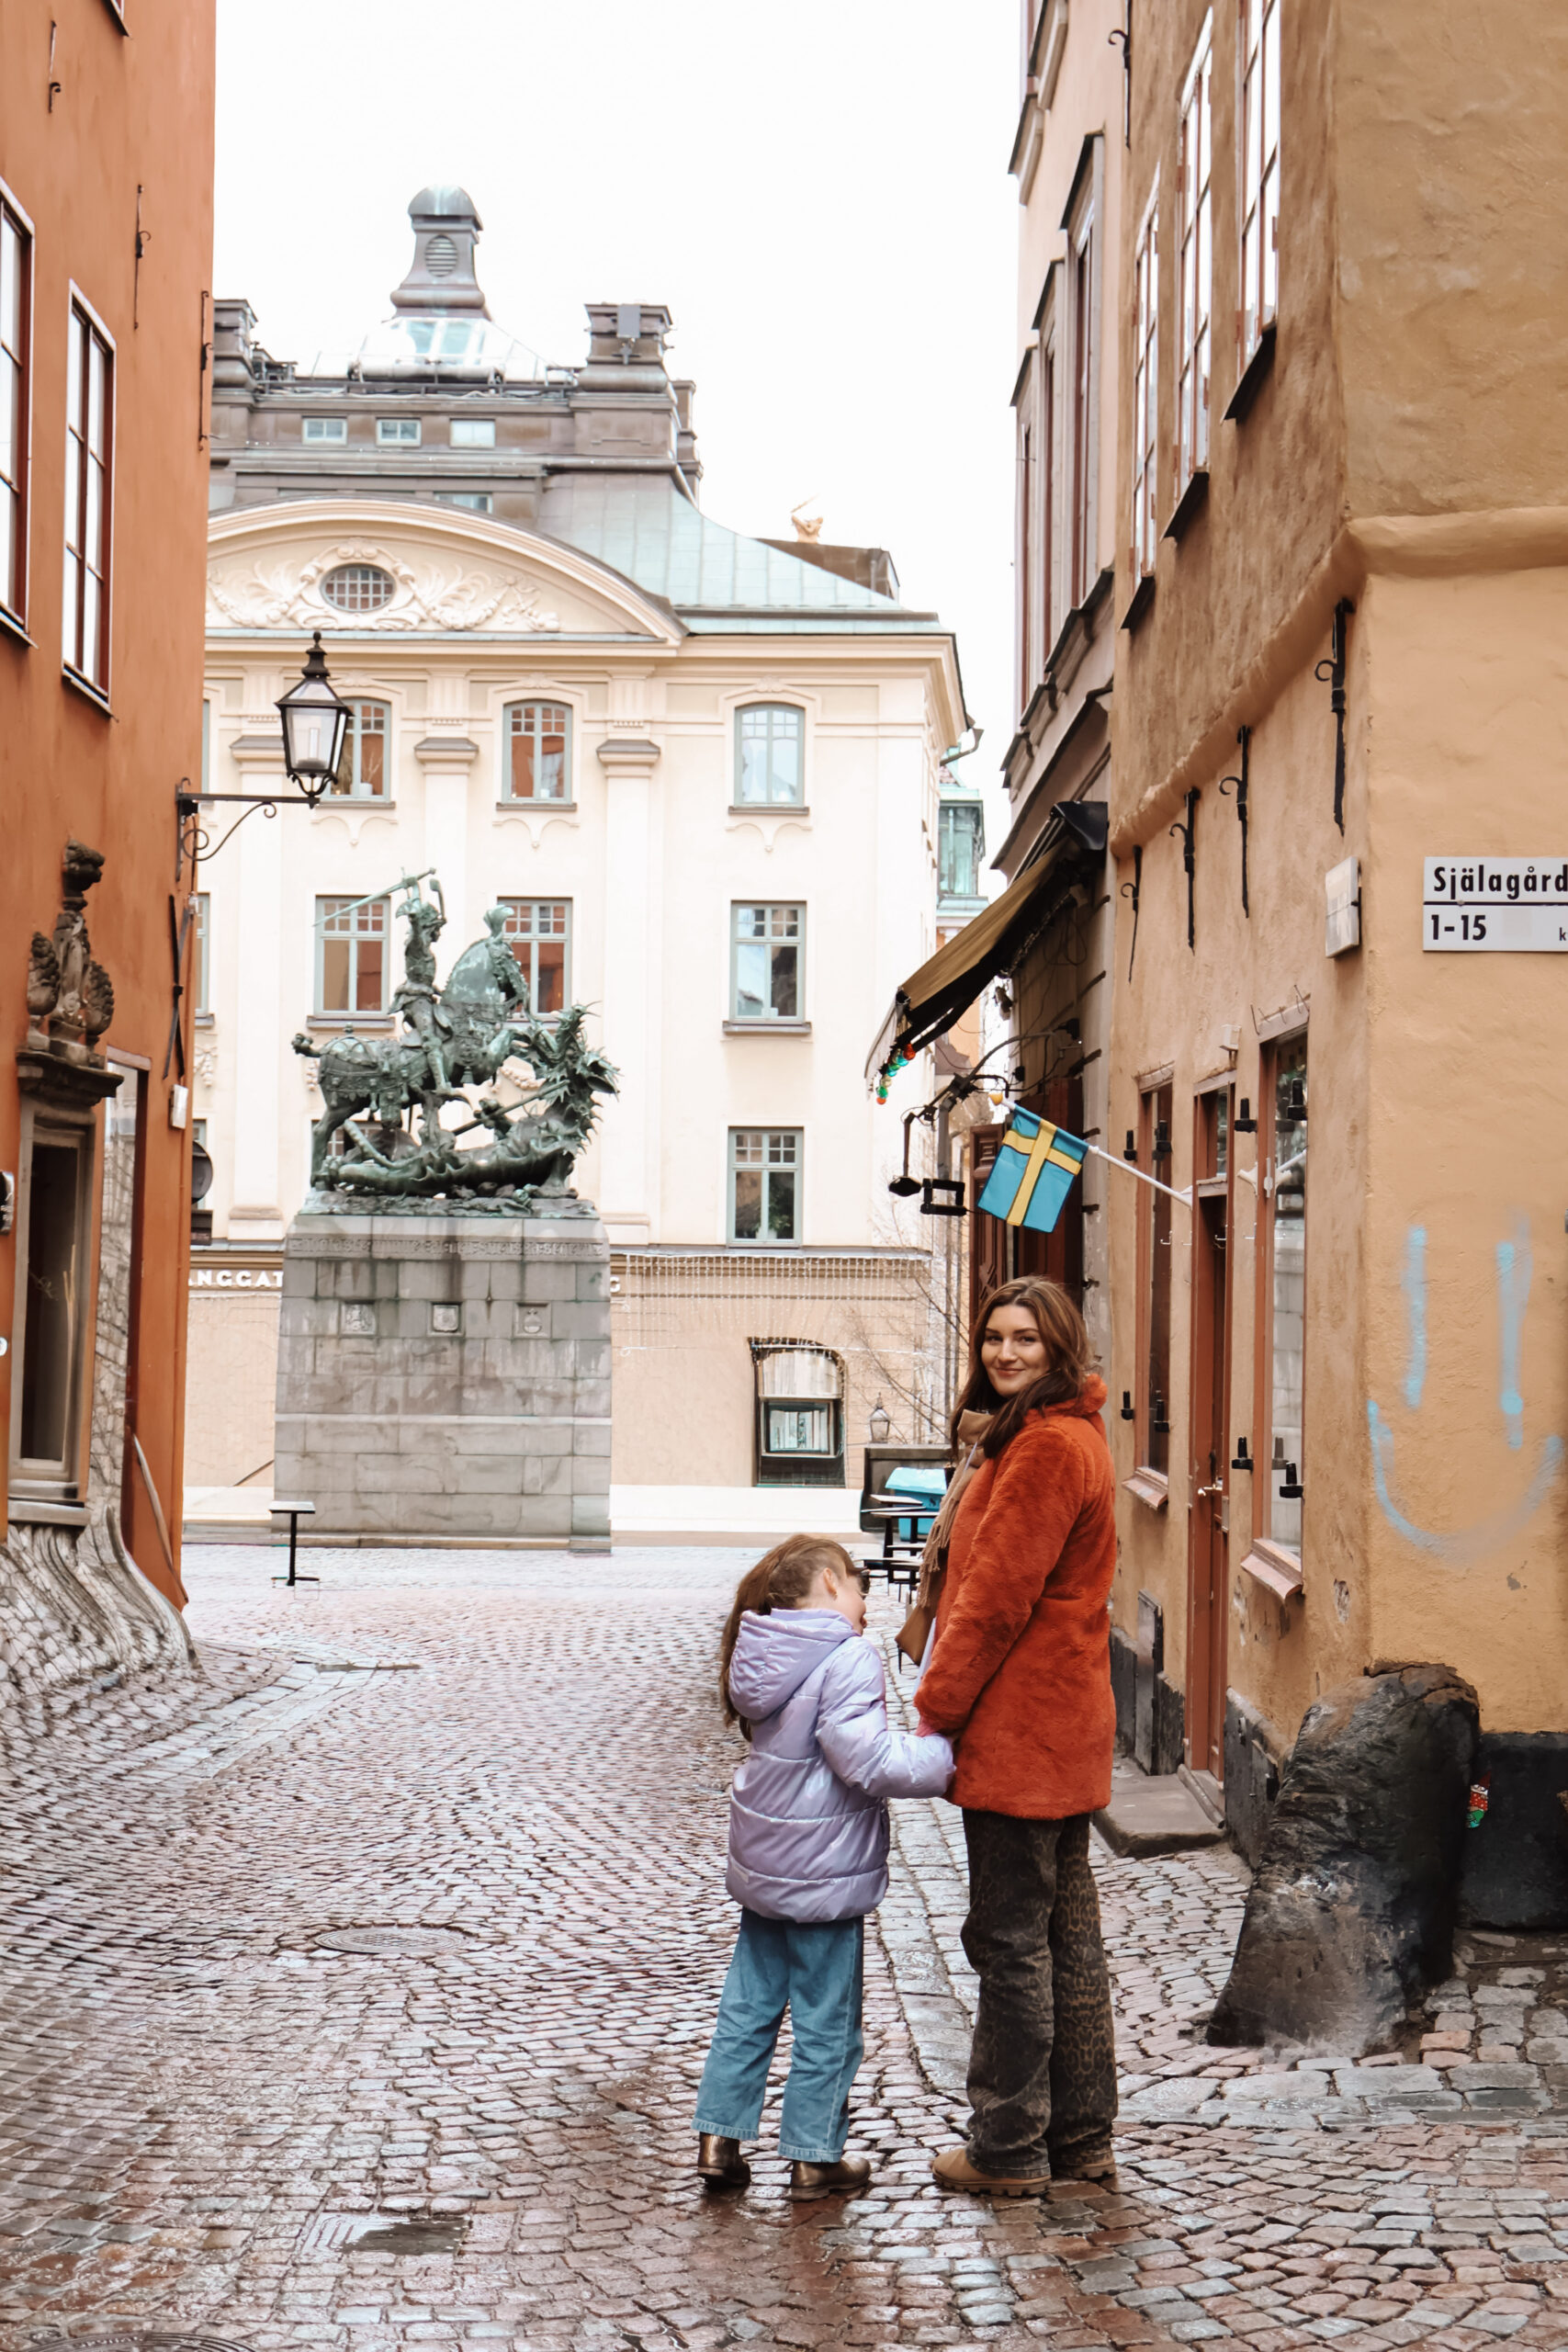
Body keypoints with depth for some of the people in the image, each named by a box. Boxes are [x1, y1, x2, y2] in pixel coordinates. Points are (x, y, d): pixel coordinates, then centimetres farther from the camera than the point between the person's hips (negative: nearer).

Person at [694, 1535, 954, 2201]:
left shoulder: (762, 1658, 7)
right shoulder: (847, 1660, -20)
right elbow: (868, 1762, -26)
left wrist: (917, 1746, 11)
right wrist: (945, 1755, -17)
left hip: (761, 1866, 8)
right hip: (822, 1878, -8)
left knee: (747, 2006, 16)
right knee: (826, 2022, 6)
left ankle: (719, 2141, 20)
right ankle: (814, 2160, 15)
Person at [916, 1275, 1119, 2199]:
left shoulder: (1047, 1447, -18)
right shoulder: (1072, 1435, 15)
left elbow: (997, 1597, -20)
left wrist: (936, 1707, -12)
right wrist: (954, 1698, 15)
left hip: (1017, 1734, -11)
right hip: (1064, 1727, 11)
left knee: (1010, 1940, -1)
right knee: (1067, 1934, 15)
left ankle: (1009, 2148, 8)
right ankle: (1082, 2136, 24)